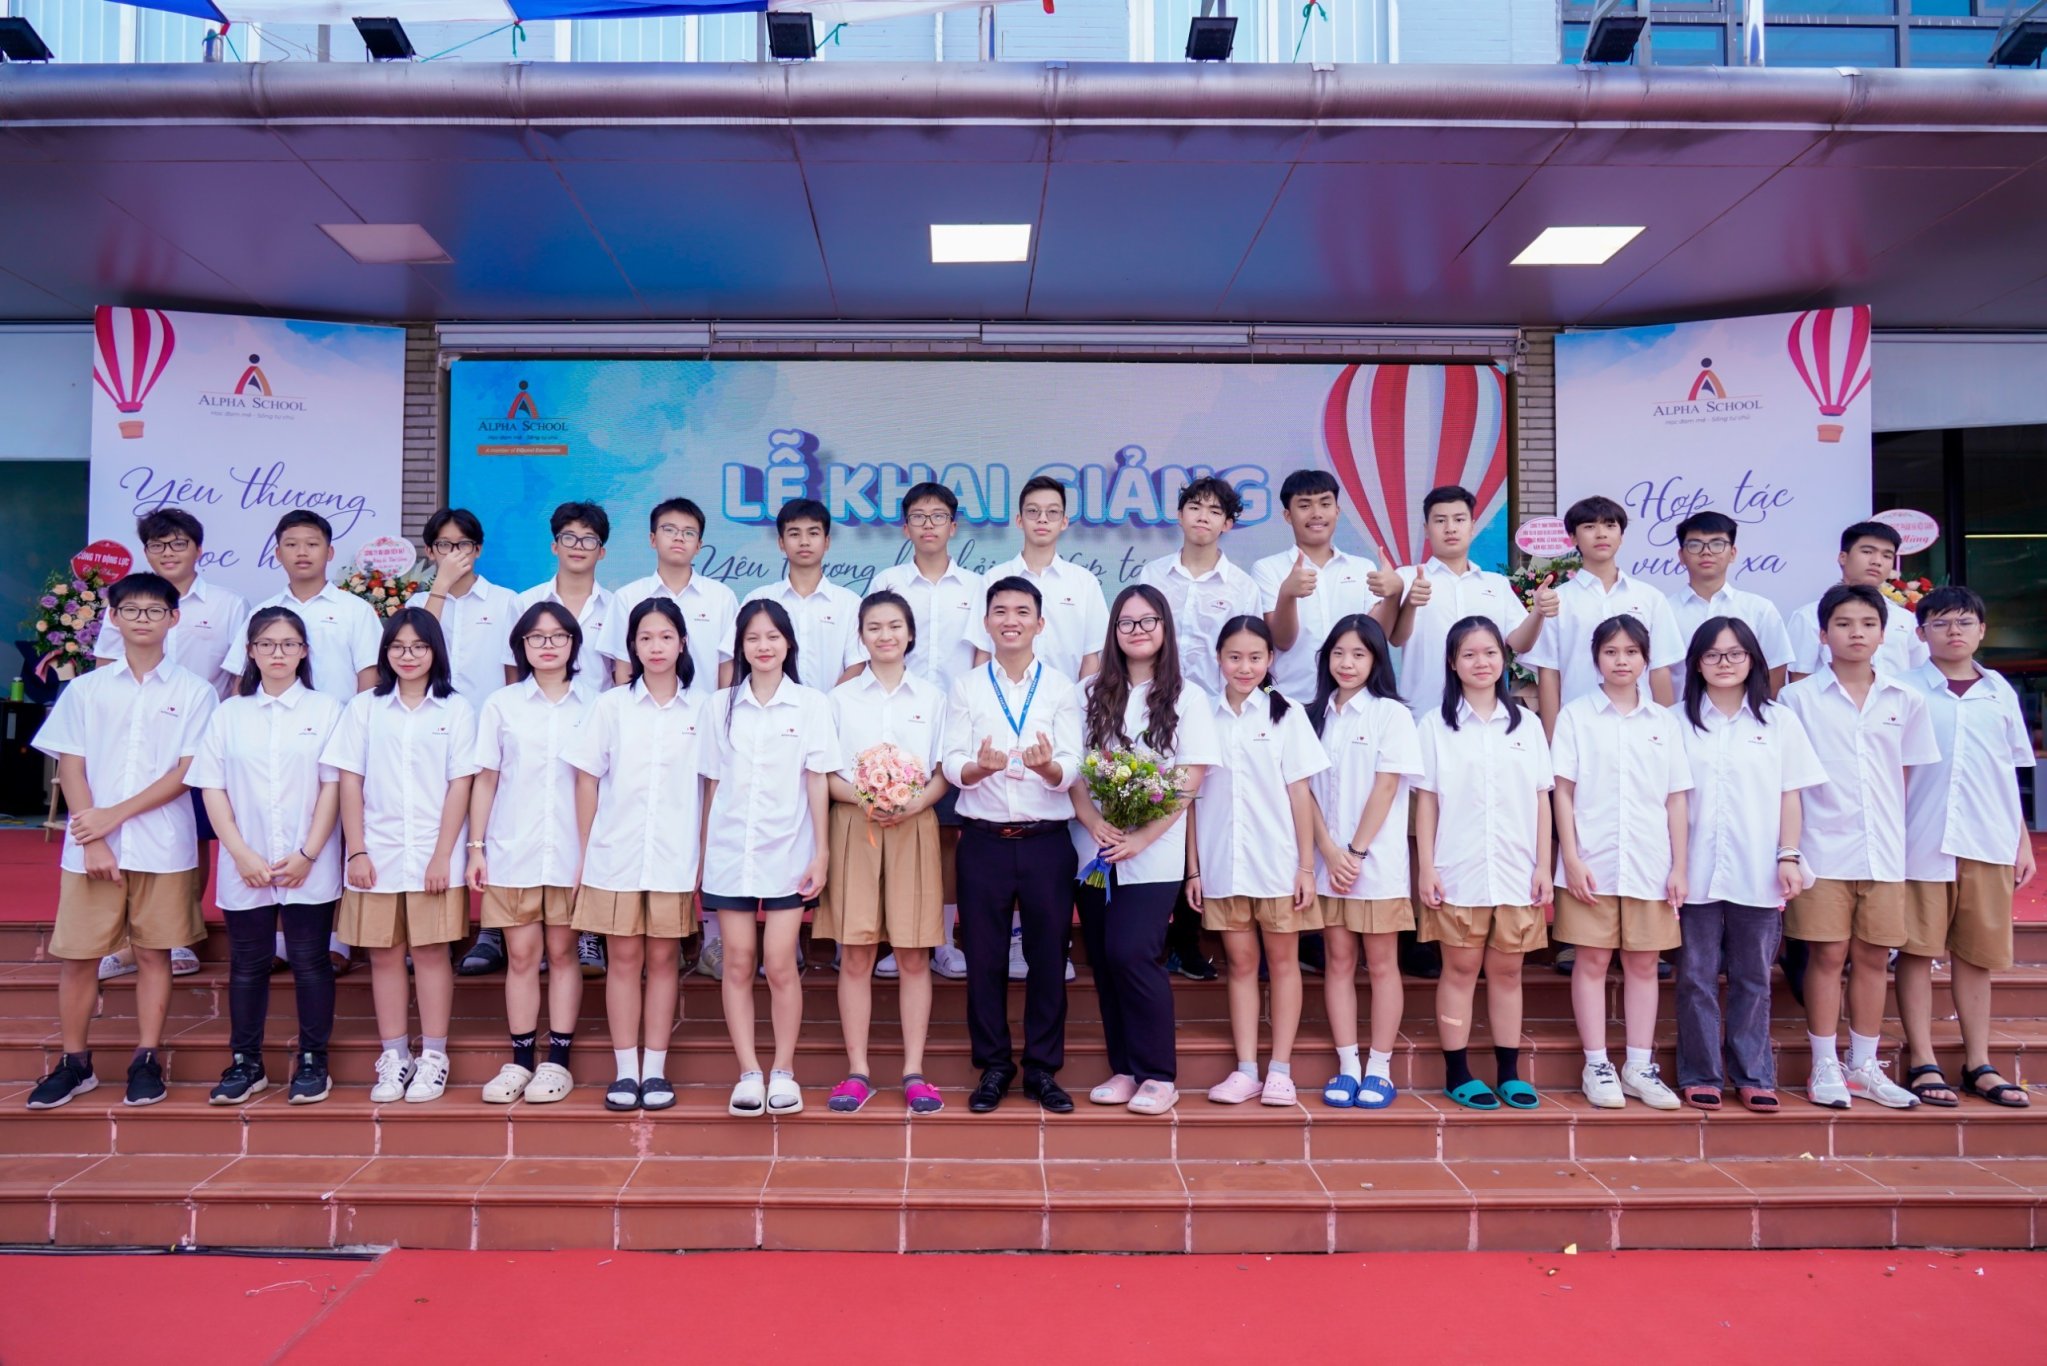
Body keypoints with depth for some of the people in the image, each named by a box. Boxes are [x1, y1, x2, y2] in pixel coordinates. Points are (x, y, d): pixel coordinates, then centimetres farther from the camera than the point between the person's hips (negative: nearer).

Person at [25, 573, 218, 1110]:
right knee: (77, 956, 5)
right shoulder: (86, 689, 7)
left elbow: (187, 772, -4)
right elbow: (70, 768, 3)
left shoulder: (194, 691, 2)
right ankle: (74, 1062, 20)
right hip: (90, 847, 2)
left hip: (164, 848, -1)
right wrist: (92, 840, -7)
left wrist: (115, 814, -11)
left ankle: (146, 1060, 15)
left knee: (154, 952, 5)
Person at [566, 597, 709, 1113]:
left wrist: (705, 853, 1)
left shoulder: (700, 708, 3)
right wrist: (585, 850, 1)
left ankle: (656, 1070, 14)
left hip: (675, 857, 0)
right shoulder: (610, 705, 3)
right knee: (624, 959, 5)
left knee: (663, 959, 6)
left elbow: (708, 784, 5)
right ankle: (626, 1070, 13)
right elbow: (587, 781, 4)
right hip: (616, 853, 0)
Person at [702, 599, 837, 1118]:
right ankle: (748, 1073, 11)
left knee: (781, 964, -2)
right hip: (730, 851, 2)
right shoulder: (722, 706, 7)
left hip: (787, 851, -2)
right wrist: (703, 854, 6)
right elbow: (713, 783, 8)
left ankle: (784, 1072, 12)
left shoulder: (811, 704, 2)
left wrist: (822, 851, -4)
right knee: (737, 964, 3)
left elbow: (817, 781, 0)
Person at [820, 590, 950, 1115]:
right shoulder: (842, 698, 8)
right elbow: (826, 775, 4)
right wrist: (862, 798, -15)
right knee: (855, 954, 0)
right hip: (854, 826, 0)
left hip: (914, 828, 0)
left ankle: (913, 1072, 8)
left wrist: (915, 803, -13)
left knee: (913, 954, 1)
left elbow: (944, 773, 6)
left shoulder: (932, 697, 9)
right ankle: (857, 1071, 8)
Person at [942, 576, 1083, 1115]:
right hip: (983, 841, 0)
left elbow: (1070, 770, -4)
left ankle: (1043, 1069, 19)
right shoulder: (965, 688, 6)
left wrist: (1047, 766, -26)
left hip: (1047, 841, 0)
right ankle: (993, 1067, 20)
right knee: (984, 957, 6)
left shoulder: (1062, 689, 5)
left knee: (1048, 955, 5)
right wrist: (979, 767, -24)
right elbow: (952, 765, -2)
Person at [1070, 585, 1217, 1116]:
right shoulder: (1091, 693, 9)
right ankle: (1123, 1068, 17)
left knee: (1131, 953, -13)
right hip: (1094, 849, 4)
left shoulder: (1187, 698, 1)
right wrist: (1095, 823, -12)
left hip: (1153, 854, -3)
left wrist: (1141, 838, -14)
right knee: (1104, 958, 5)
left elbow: (1190, 779, -5)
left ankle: (1158, 1074, 0)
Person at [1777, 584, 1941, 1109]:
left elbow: (1906, 777, 13)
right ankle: (1824, 1068, 12)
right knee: (1828, 955, 1)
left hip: (1885, 853, 3)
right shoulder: (1799, 698, 0)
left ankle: (1864, 1066, 21)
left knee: (1872, 957, 9)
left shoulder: (1906, 701, 8)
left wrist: (1901, 838, 6)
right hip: (1823, 850, -3)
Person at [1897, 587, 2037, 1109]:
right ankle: (1923, 1062, 9)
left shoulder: (2000, 692, 11)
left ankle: (1978, 1063, 19)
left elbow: (2010, 771, 15)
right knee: (1917, 950, 1)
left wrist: (2023, 841, 12)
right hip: (1922, 842, -3)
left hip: (1988, 844, 3)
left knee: (1977, 953, 9)